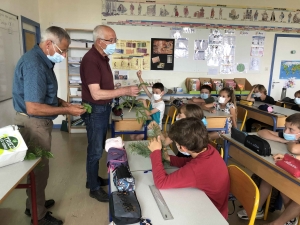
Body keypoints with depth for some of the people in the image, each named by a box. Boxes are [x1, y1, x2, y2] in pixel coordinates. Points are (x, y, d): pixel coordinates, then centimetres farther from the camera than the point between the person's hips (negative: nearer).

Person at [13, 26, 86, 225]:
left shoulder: (42, 60, 8)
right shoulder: (34, 64, -25)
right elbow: (33, 108, -29)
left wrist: (62, 102, 5)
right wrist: (67, 111, -22)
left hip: (38, 122, 10)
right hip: (34, 124, -10)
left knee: (37, 167, 21)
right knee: (39, 169, 5)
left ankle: (34, 204, 40)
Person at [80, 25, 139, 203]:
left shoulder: (103, 57, 8)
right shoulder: (91, 59, -22)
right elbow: (96, 94, -29)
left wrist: (121, 93, 11)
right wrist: (125, 91, -28)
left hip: (104, 108, 9)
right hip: (95, 110, -9)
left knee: (99, 147, 19)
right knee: (95, 150, 4)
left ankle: (93, 178, 36)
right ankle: (94, 188, 21)